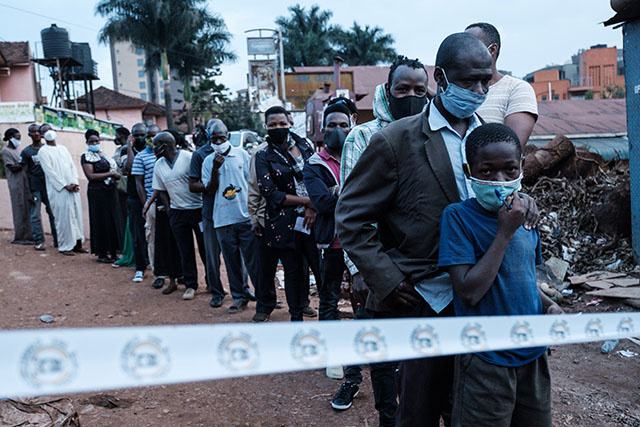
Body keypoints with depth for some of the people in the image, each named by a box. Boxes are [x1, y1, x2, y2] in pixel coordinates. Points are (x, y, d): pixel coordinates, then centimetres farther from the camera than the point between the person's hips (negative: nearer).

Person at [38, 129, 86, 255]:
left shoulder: (63, 148, 17)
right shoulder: (43, 151, 0)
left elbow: (72, 166, 12)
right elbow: (49, 171, -8)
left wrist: (74, 182, -4)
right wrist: (65, 185, -13)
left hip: (72, 188, 5)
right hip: (58, 189, -5)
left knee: (77, 214, 4)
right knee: (64, 217, -6)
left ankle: (77, 243, 12)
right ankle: (65, 246, 3)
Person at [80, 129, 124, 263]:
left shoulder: (103, 155, 16)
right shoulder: (86, 157, -4)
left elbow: (114, 169, 23)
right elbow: (91, 176, -15)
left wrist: (115, 176, 0)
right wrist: (110, 174, -14)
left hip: (110, 191, 7)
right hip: (97, 193, -7)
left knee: (113, 221, 6)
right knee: (101, 221, -3)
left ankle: (113, 252, 13)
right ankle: (101, 254, 5)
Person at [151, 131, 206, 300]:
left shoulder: (189, 158, -10)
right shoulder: (159, 166, 7)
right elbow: (162, 191, 14)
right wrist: (169, 209, 4)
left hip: (197, 209, -4)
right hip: (177, 212, 4)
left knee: (205, 248, 3)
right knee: (185, 251, 8)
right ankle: (190, 285, 19)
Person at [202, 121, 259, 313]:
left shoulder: (242, 154, 5)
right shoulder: (208, 161, 8)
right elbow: (210, 190, 2)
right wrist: (215, 169, -11)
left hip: (246, 216, -1)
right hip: (223, 220, 2)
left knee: (253, 258, 1)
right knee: (232, 261, 8)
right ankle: (239, 296, 21)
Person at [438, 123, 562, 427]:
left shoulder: (525, 215, 5)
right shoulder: (458, 216, -15)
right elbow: (469, 292, -22)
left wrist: (549, 305, -1)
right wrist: (506, 232, -22)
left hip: (533, 354, 6)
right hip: (486, 362, -6)